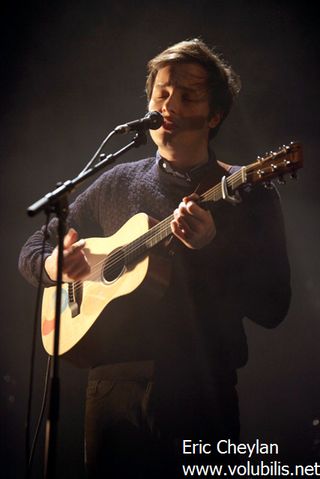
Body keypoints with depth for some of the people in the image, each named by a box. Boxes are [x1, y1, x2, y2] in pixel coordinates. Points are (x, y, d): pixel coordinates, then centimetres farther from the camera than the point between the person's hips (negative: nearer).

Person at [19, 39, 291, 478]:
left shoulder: (247, 193, -2)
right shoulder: (118, 184, 9)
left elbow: (272, 309, -9)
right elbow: (32, 251, 15)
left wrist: (211, 246, -24)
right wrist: (52, 263, -9)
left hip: (202, 394, -3)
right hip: (115, 386, 3)